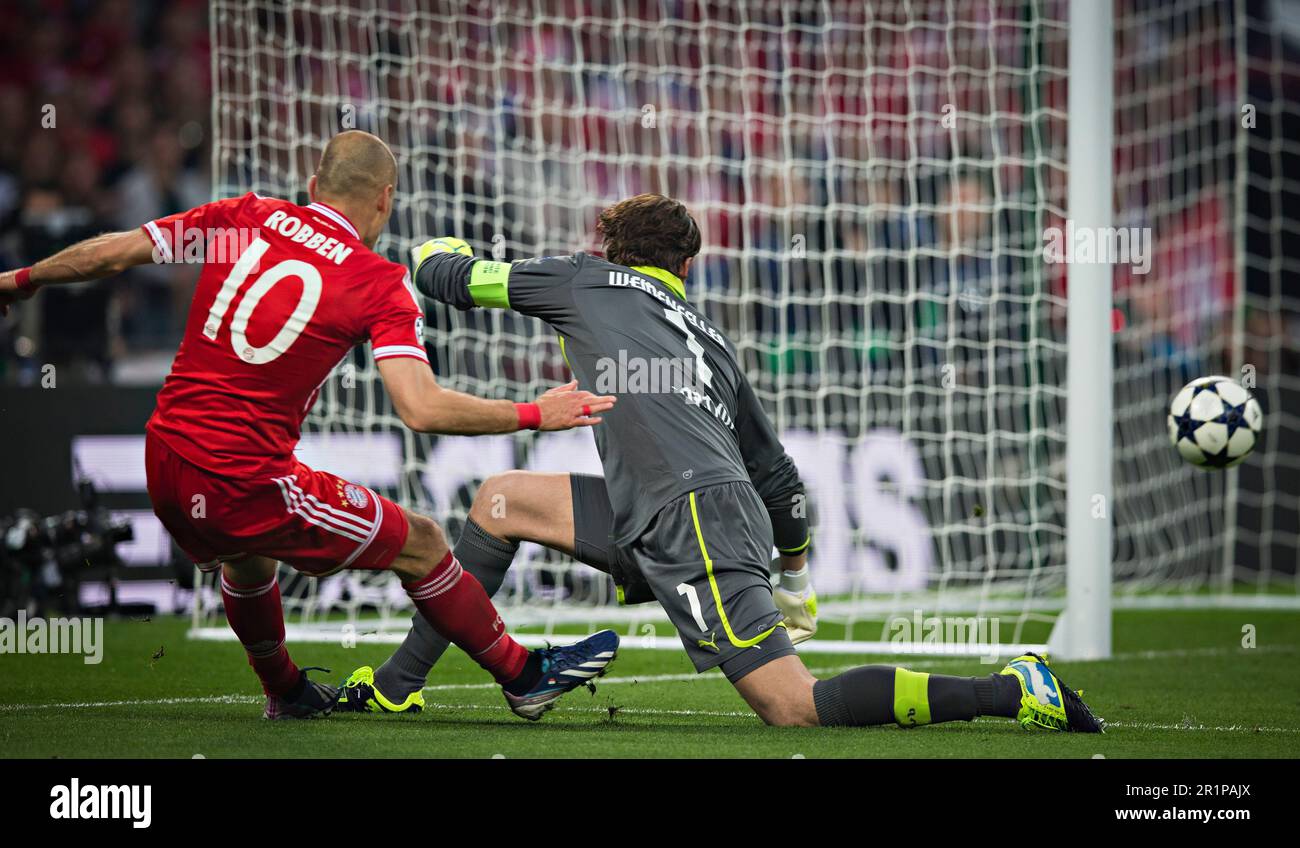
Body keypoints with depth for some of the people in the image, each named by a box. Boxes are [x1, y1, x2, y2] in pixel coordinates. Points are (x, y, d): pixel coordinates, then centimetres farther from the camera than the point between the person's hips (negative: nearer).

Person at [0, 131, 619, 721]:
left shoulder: (244, 219, 4)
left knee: (244, 556, 39)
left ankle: (284, 692, 57)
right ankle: (522, 676, 27)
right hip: (248, 486, -6)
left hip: (163, 470, 6)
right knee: (420, 546, 13)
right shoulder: (381, 284, -8)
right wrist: (533, 416, -7)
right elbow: (422, 410, -18)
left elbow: (111, 254, 7)